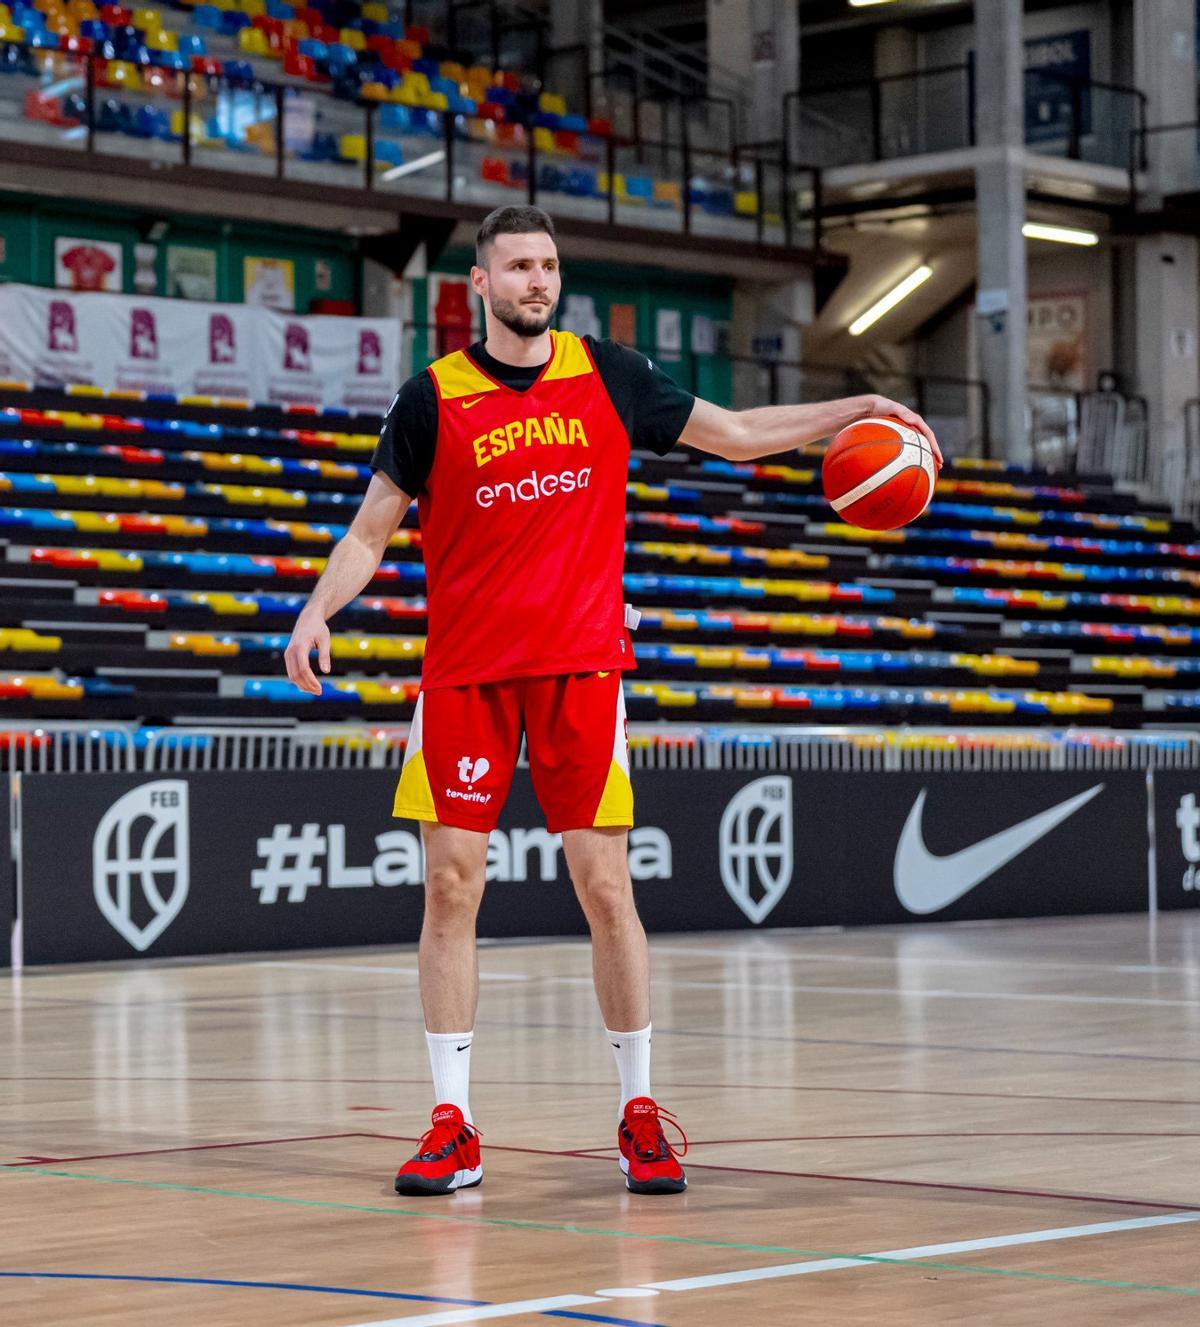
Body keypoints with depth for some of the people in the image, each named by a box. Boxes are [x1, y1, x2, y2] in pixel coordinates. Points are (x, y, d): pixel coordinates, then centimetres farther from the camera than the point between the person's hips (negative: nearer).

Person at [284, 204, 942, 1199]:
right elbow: (372, 530, 4)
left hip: (581, 664, 1)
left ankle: (640, 1114, 9)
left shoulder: (607, 375, 6)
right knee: (451, 888, -4)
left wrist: (857, 411, 8)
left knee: (606, 887, -2)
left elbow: (734, 434, 15)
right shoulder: (434, 399, 1)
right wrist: (318, 611, -12)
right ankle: (454, 1128, 3)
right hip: (465, 671, -1)